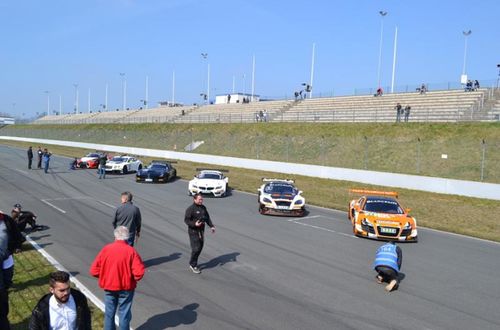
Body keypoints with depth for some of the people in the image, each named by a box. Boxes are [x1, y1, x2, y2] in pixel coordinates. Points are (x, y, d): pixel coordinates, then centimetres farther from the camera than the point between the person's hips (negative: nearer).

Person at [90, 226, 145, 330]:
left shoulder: (106, 249, -9)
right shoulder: (131, 251, -16)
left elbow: (94, 270, -8)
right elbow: (139, 272, -22)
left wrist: (105, 276, 9)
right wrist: (132, 280, -1)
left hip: (109, 287, 2)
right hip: (126, 288, -2)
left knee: (109, 313, 18)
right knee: (124, 314, 11)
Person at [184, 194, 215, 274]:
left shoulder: (203, 207, 8)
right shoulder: (190, 209, -14)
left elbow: (207, 218, 17)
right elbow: (186, 220, -15)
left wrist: (211, 226, 8)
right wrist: (194, 224, -30)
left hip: (201, 231, 7)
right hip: (193, 232, -7)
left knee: (200, 248, 10)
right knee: (196, 248, -9)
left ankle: (193, 263, 26)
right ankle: (193, 265, 7)